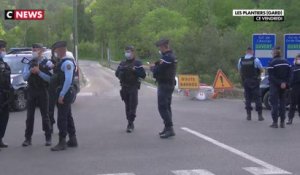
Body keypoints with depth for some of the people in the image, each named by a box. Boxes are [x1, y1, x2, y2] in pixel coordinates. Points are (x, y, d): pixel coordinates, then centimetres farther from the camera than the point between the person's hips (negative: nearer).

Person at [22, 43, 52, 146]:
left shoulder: (47, 63, -3)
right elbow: (24, 77, 4)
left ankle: (48, 138, 11)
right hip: (31, 91, 4)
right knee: (30, 116, 4)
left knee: (45, 115, 2)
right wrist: (30, 71, -14)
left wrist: (39, 72, -20)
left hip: (43, 92, -4)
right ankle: (28, 138, 9)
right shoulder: (29, 64, 11)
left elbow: (50, 78, -11)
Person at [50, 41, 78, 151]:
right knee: (67, 117, 15)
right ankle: (72, 140, 23)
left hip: (65, 93, -10)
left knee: (62, 118, -8)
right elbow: (56, 78, 18)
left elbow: (68, 80, -23)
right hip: (64, 93, 10)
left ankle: (62, 143, -4)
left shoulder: (67, 63, -16)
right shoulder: (62, 62, 15)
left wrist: (62, 95, -23)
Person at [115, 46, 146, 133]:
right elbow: (117, 74, 9)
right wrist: (121, 72, -11)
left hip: (133, 87, -5)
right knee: (127, 105, 10)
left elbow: (143, 75, -8)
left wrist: (134, 71, -20)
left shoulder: (137, 63, -3)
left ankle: (130, 123, -11)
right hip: (124, 87, 5)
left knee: (133, 105, -10)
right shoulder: (122, 63, 12)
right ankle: (130, 123, 18)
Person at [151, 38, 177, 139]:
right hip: (170, 84, 11)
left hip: (164, 85, -11)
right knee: (166, 107, 16)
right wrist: (156, 65, 2)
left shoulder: (167, 57, -19)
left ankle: (169, 128, -15)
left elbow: (158, 70, -21)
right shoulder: (171, 56, 15)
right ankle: (167, 128, 22)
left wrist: (152, 67, -2)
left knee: (162, 107, -11)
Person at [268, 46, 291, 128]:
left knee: (274, 103, -1)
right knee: (282, 103, 10)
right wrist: (285, 83, -2)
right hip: (284, 87, 5)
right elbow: (289, 74, 4)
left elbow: (271, 77, -16)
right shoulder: (286, 62, 6)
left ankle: (275, 122, -4)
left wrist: (279, 83, -14)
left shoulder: (272, 63, -12)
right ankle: (282, 122, 10)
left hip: (275, 86, -5)